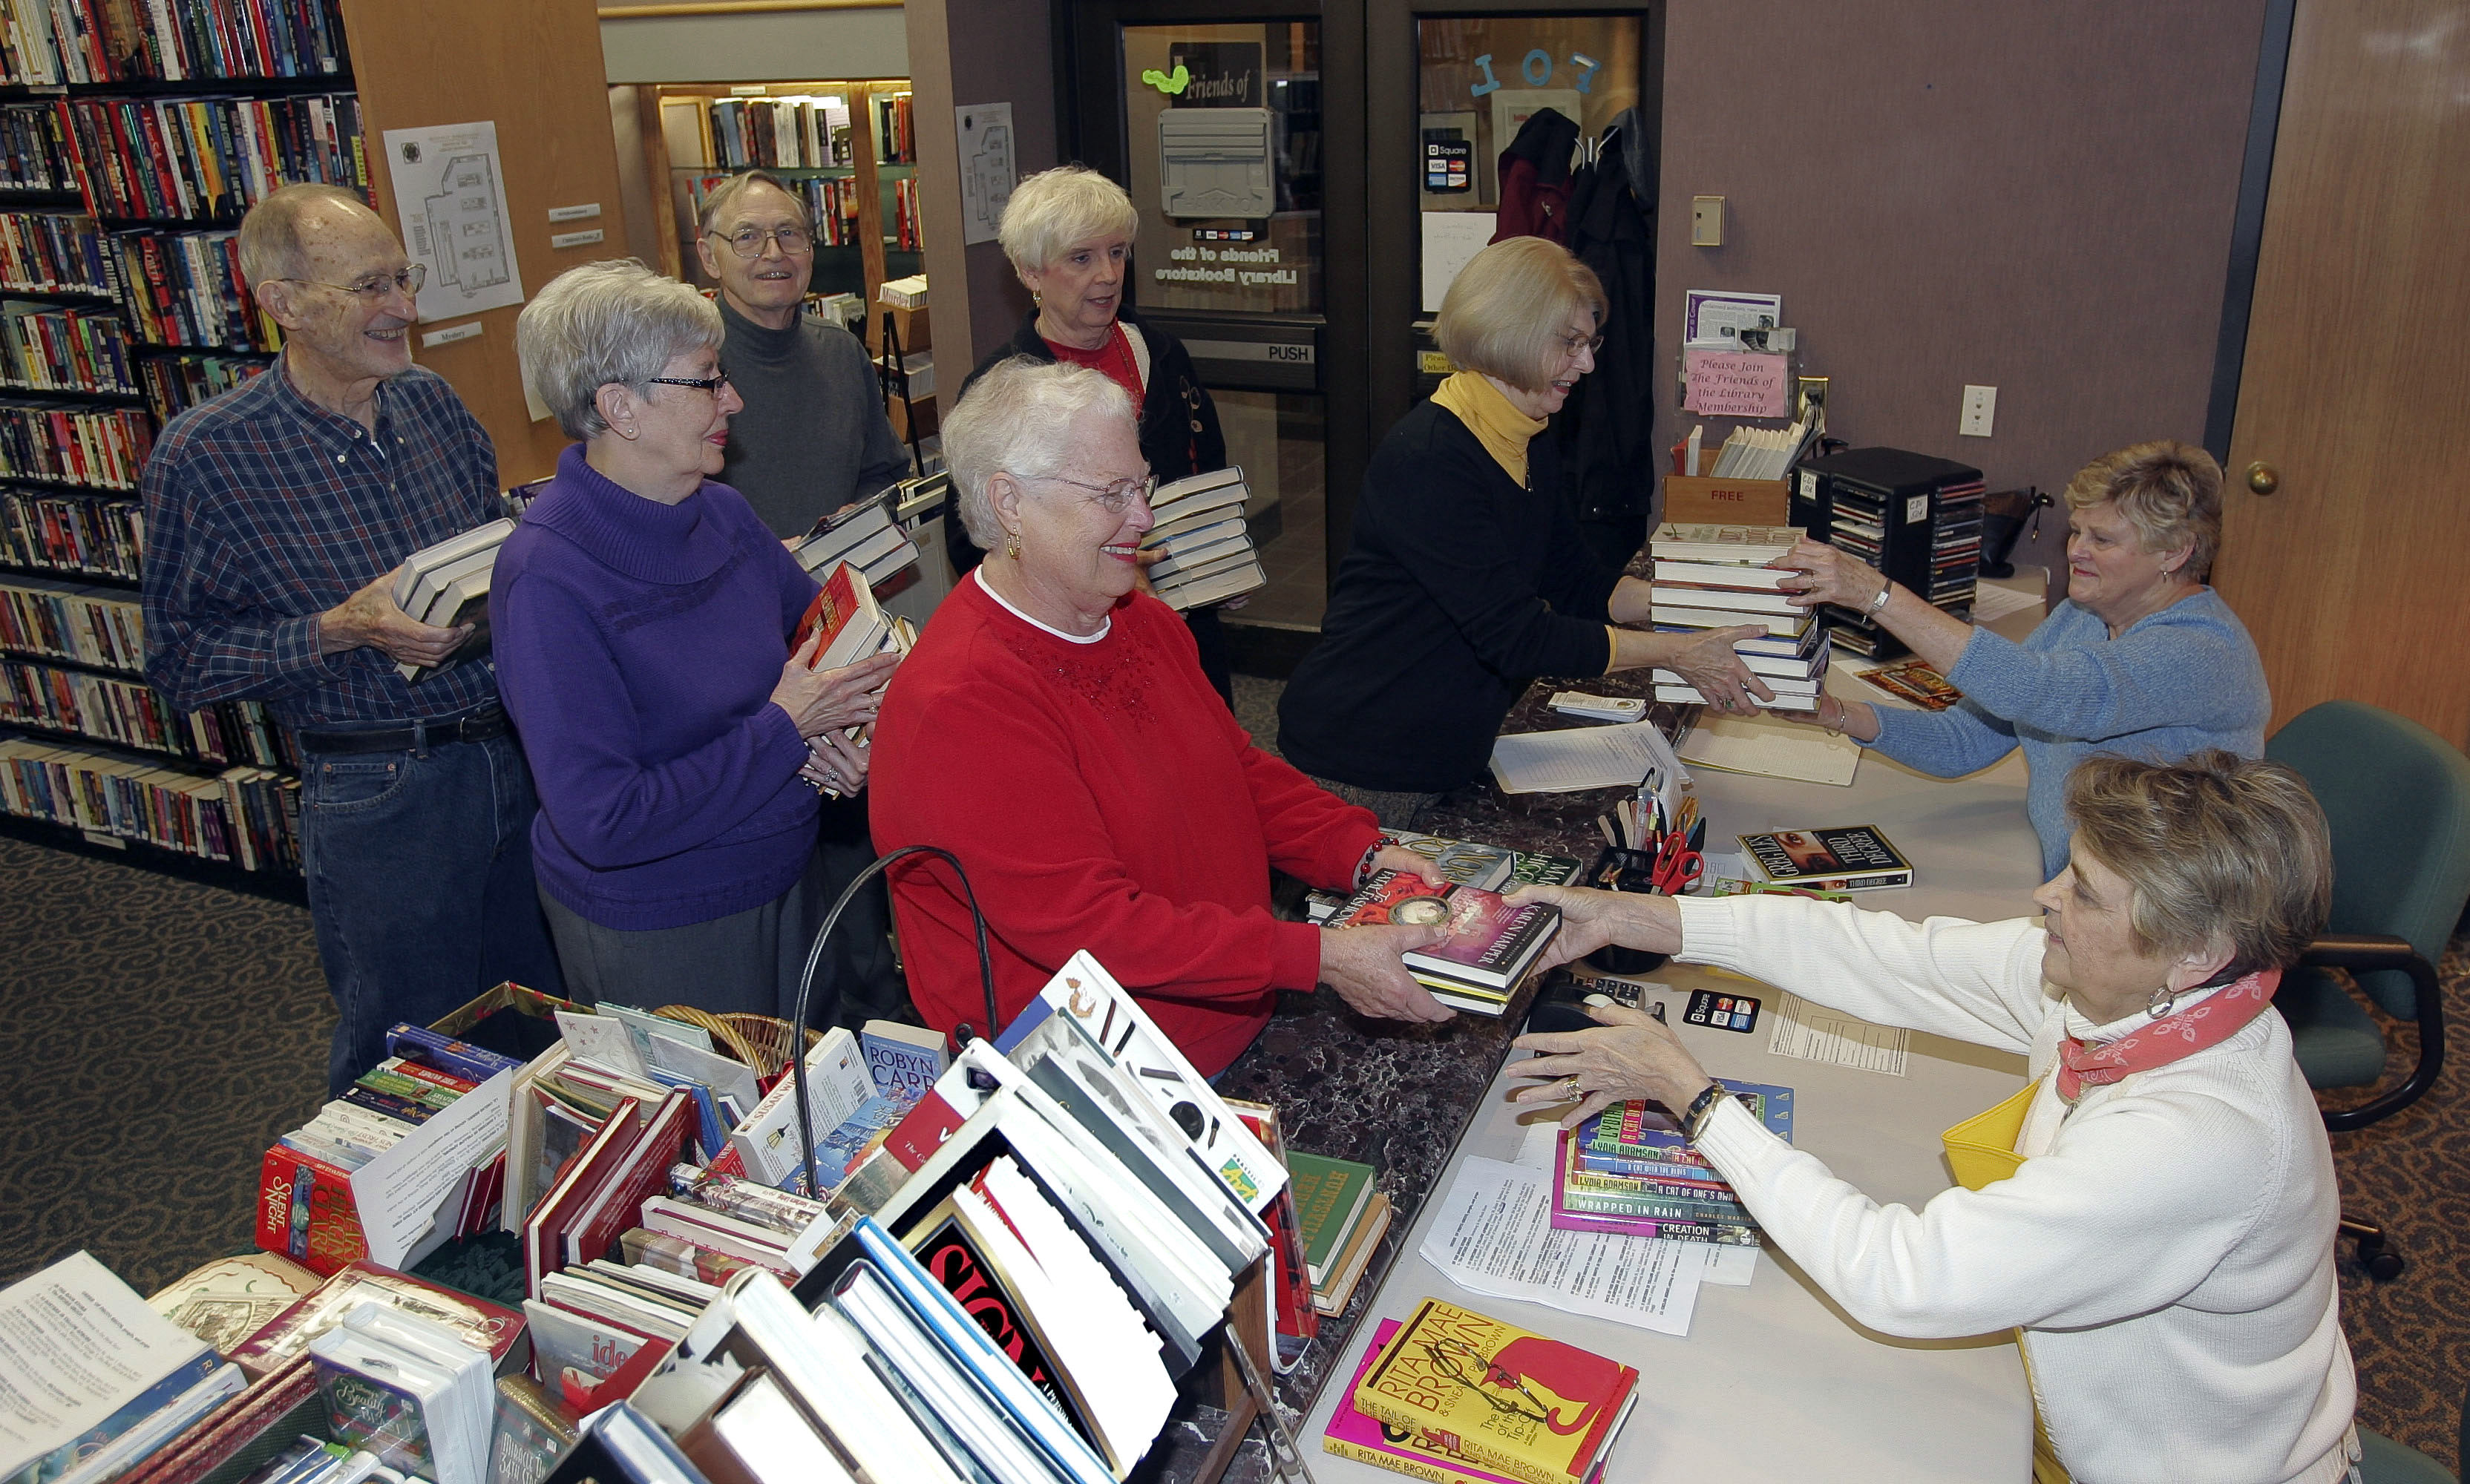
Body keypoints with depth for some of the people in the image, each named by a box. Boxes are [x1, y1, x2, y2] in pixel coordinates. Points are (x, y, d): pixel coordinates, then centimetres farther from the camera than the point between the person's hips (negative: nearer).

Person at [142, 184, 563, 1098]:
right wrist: (340, 630, -21)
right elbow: (179, 661, -8)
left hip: (520, 752, 5)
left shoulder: (432, 404, 5)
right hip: (380, 795, -5)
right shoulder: (205, 457, -11)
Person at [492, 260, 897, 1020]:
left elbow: (825, 627, 13)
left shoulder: (722, 511, -3)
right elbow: (600, 822, -29)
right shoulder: (549, 579, -25)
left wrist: (826, 722, -10)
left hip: (789, 876, 7)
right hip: (656, 934, -7)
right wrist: (783, 729, -23)